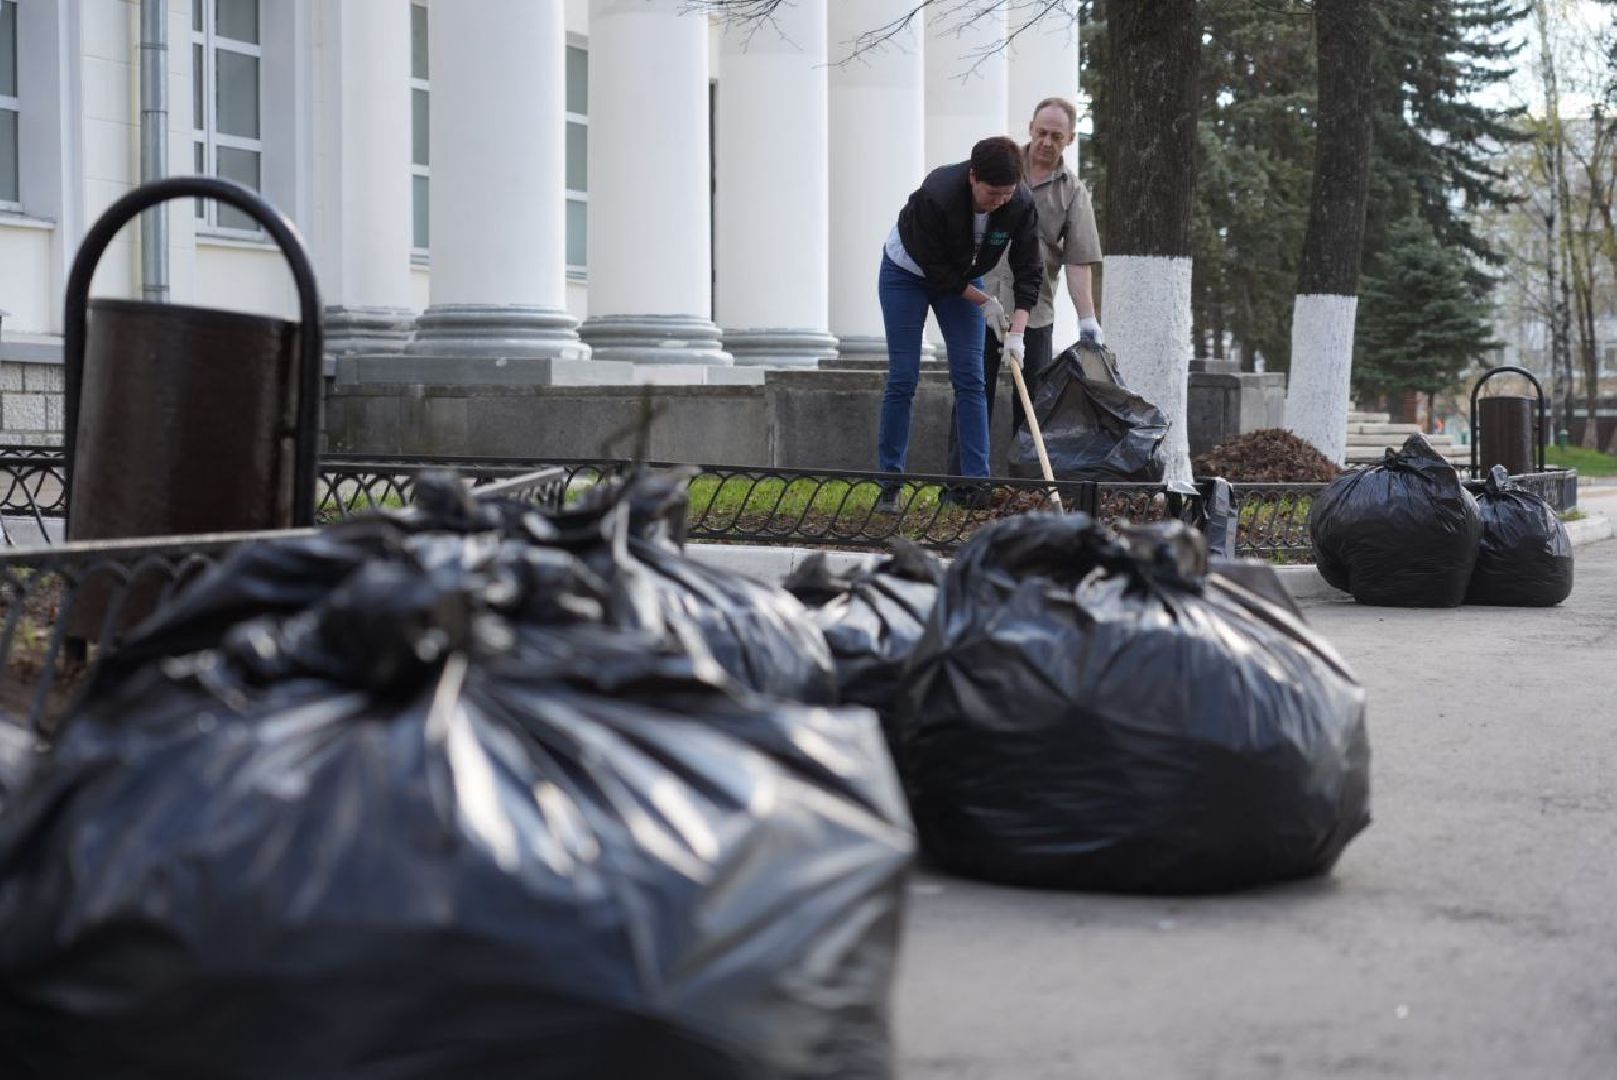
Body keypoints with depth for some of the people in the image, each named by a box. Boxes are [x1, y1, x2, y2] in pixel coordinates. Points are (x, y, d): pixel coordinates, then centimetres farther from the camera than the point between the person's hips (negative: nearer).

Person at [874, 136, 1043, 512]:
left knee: (970, 379, -5)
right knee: (902, 379, -6)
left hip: (962, 278, 4)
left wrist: (1017, 331, -29)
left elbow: (1027, 271, -19)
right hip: (907, 273, -3)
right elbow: (934, 268, -28)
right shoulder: (936, 195, -36)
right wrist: (984, 302, -21)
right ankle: (890, 485, 1)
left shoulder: (1021, 204, -24)